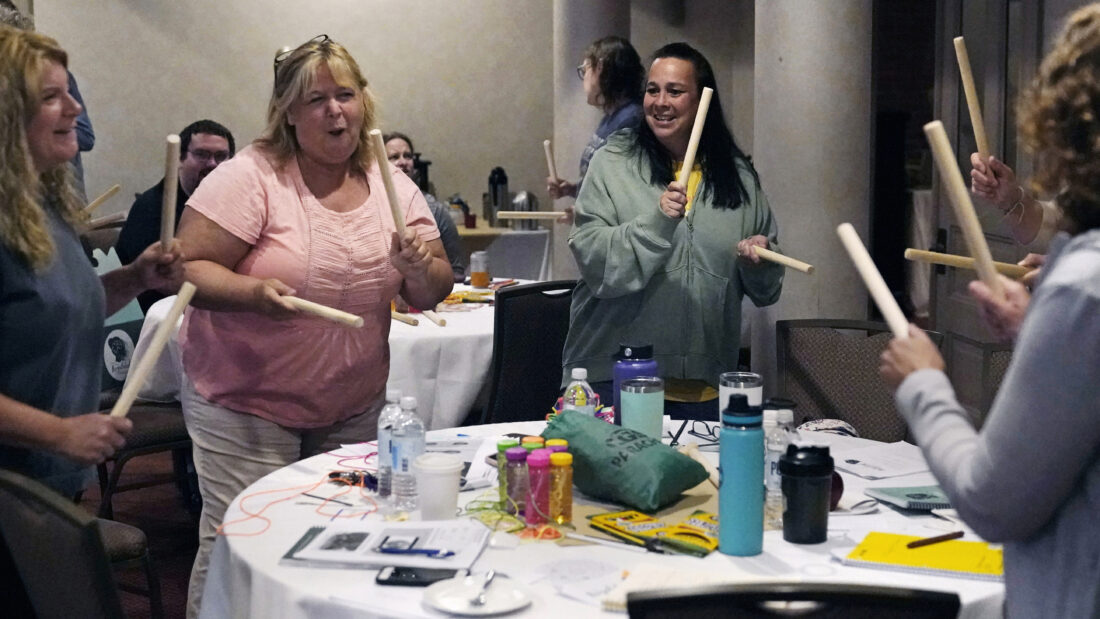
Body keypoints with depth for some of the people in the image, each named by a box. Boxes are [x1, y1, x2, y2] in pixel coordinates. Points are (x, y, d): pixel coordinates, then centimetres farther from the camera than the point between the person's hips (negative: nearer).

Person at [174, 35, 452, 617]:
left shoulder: (392, 186, 4)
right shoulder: (250, 177, -11)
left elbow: (433, 293, 7)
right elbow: (187, 268, -14)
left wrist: (419, 267, -15)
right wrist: (255, 292, -30)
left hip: (354, 406, 5)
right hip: (247, 402, -4)